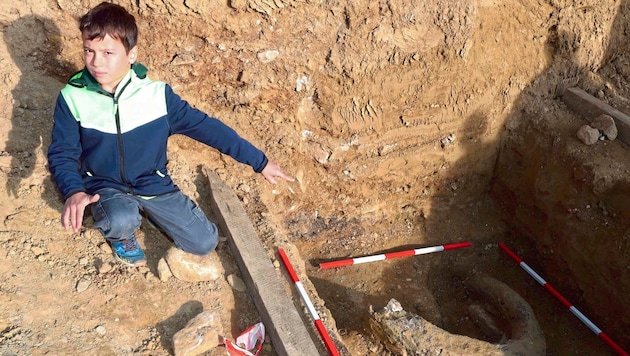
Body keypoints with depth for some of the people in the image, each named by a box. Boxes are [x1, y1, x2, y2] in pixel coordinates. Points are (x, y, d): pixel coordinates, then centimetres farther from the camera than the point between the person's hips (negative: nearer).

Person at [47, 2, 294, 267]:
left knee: (205, 243, -4)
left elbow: (204, 126, -8)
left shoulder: (156, 94, -12)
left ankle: (143, 209, 20)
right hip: (105, 186, -1)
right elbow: (61, 153, -8)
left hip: (153, 184, 2)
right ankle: (121, 235, 4)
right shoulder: (72, 98, -12)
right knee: (122, 221, -37)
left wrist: (259, 161, -6)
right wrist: (73, 192, -32)